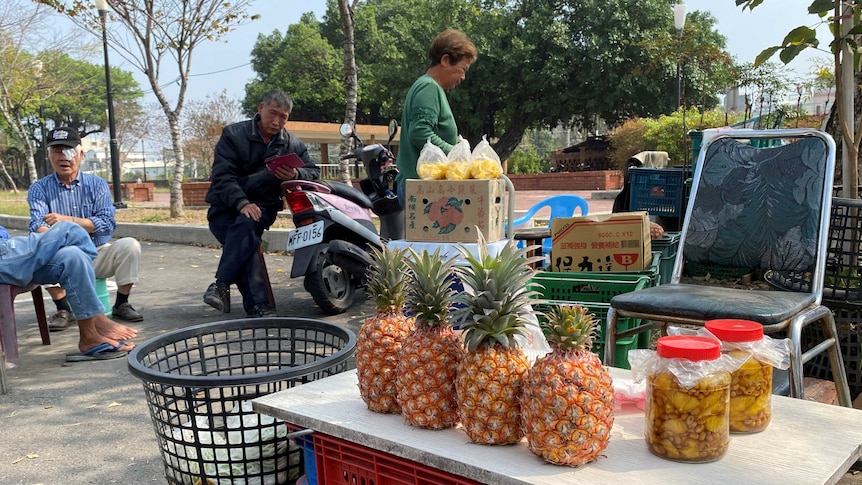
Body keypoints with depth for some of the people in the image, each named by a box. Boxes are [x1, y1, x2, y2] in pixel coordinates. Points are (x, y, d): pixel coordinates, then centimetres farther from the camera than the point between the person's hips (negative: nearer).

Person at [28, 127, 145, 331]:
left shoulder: (97, 184, 3)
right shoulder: (39, 189, 2)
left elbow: (107, 223, -11)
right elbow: (38, 226, -15)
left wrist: (67, 220, -21)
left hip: (98, 255, 1)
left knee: (130, 245, -25)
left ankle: (121, 305, -10)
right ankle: (63, 310, -17)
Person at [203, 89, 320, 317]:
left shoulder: (293, 144, 10)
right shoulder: (234, 134, -2)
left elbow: (314, 172, 7)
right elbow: (222, 175, -11)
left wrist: (295, 175, -18)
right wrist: (241, 203, -27)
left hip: (262, 206, 2)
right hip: (226, 206, -1)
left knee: (246, 224, -34)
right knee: (246, 240, -32)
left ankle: (221, 285, -32)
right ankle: (257, 304, -33)